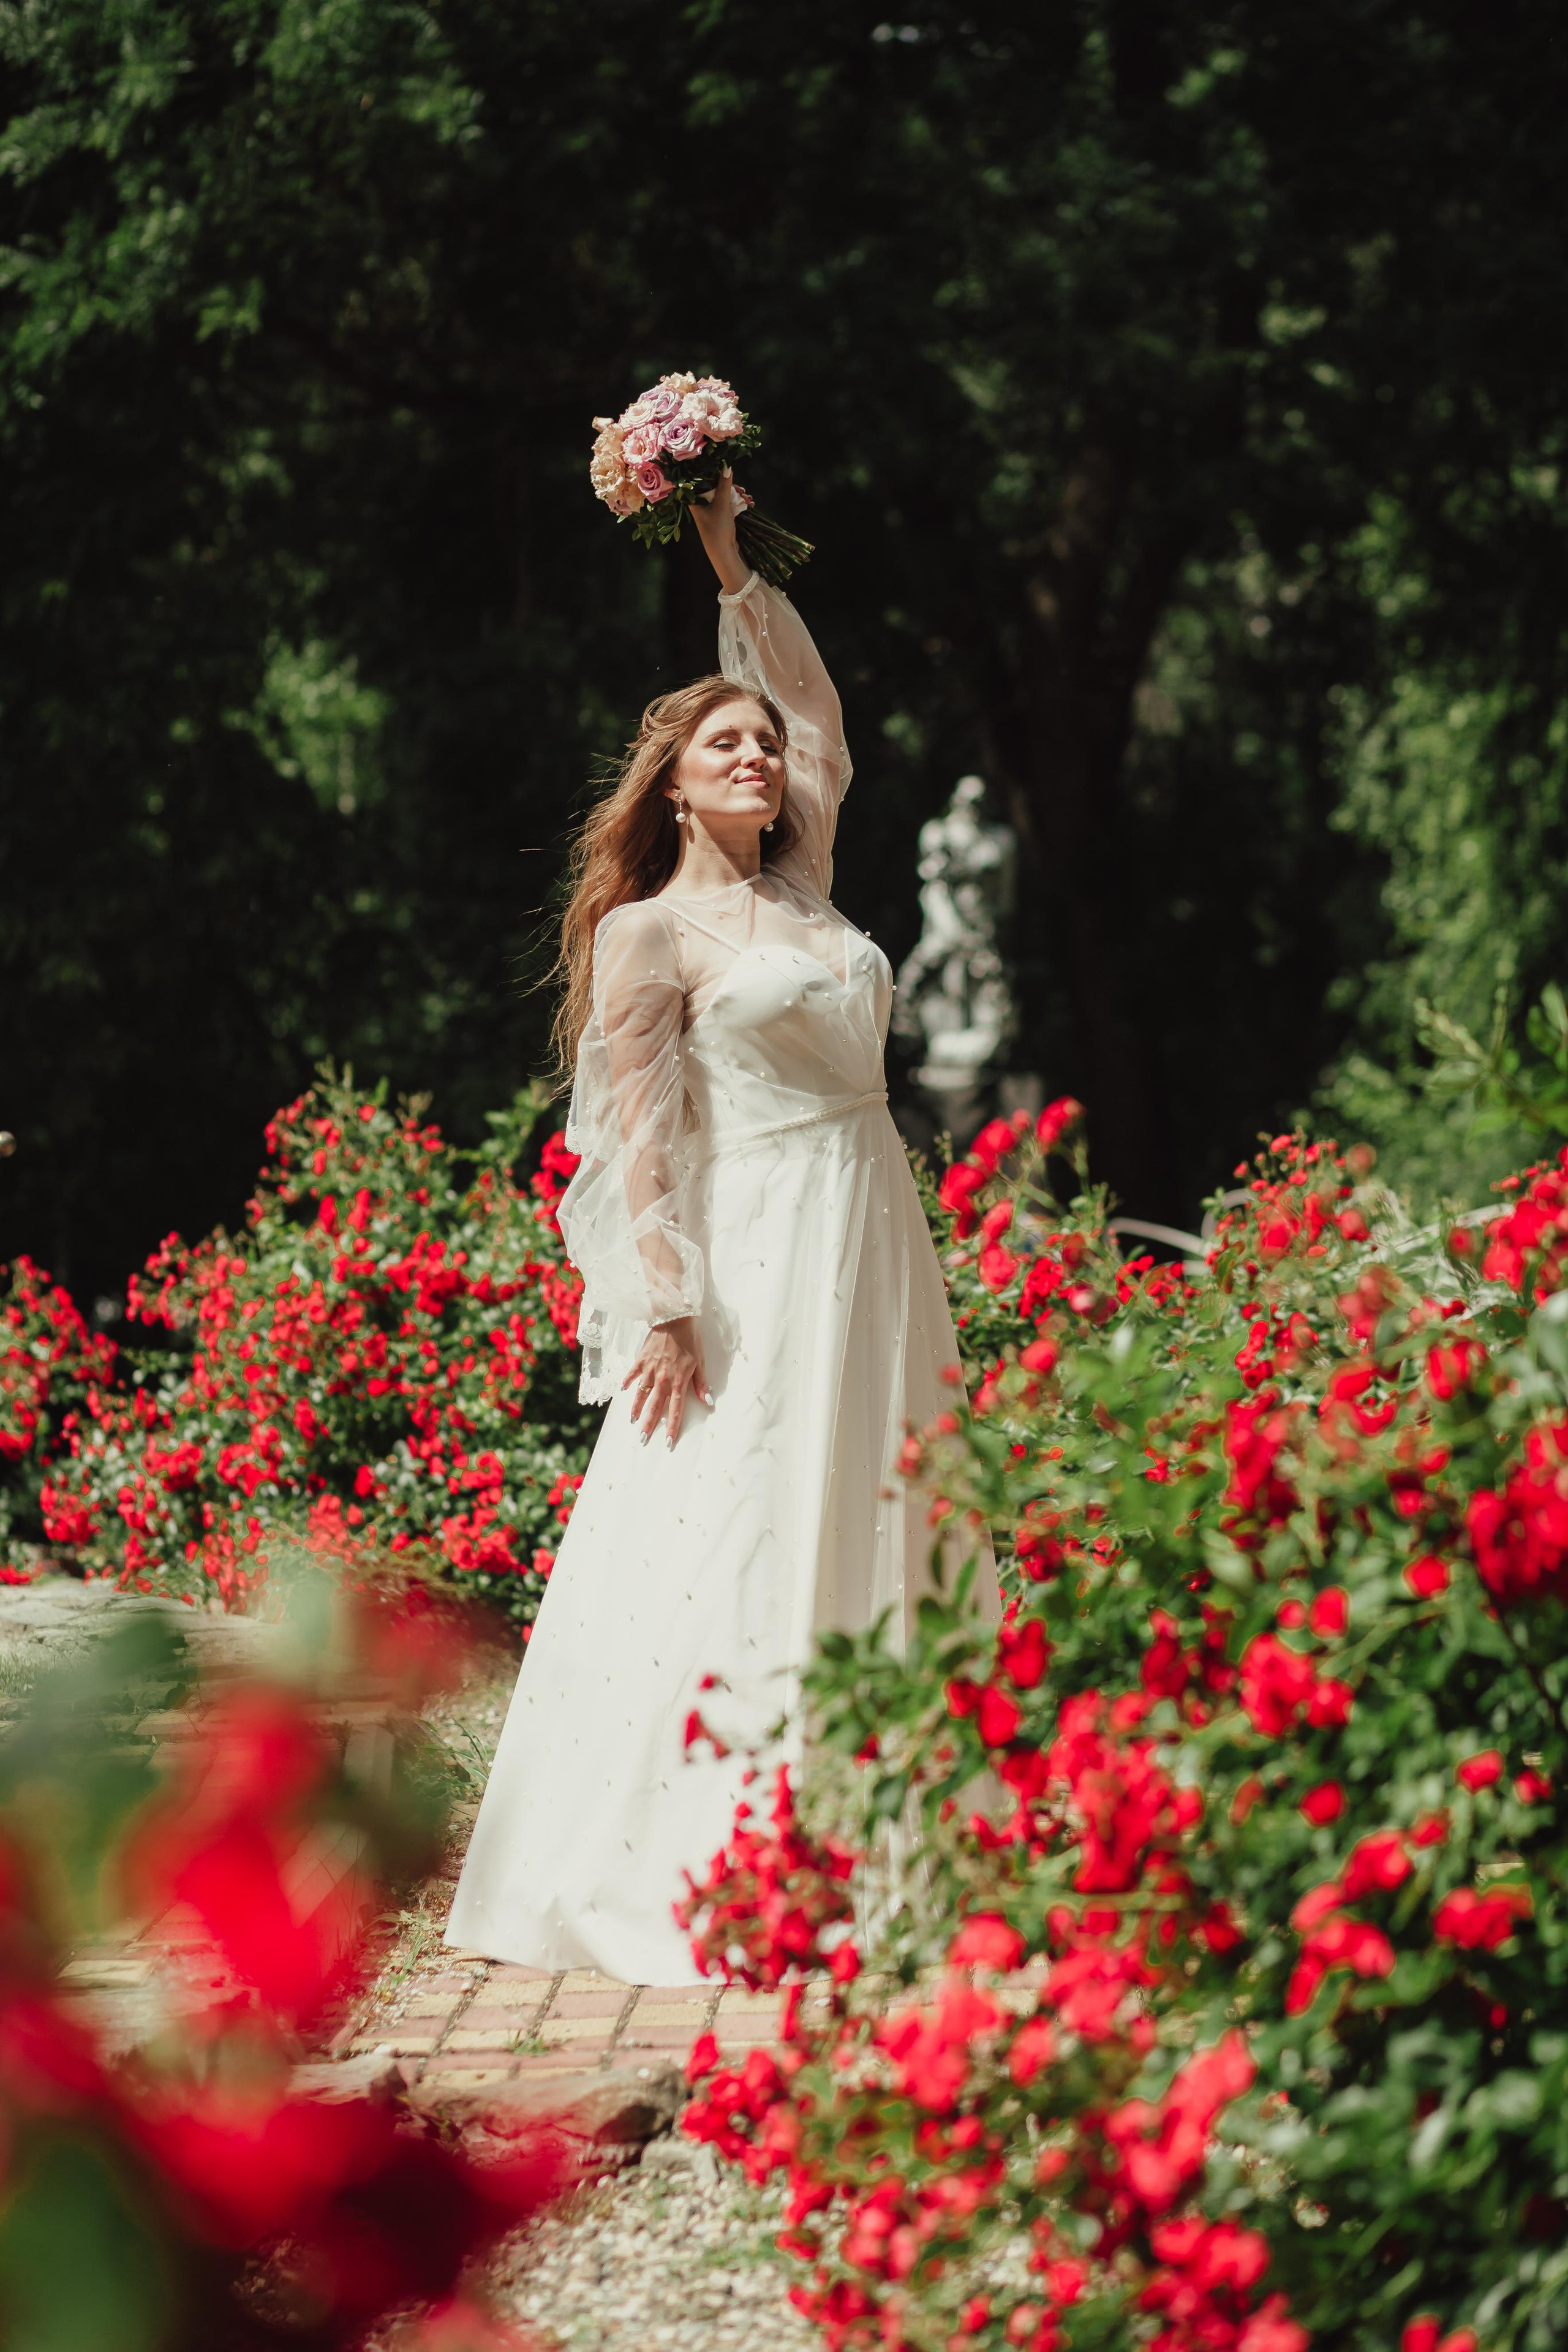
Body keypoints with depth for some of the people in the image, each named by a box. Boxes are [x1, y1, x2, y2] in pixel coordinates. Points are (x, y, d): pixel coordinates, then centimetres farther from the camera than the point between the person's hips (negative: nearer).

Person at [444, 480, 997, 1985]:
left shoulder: (800, 892, 15)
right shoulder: (648, 934, -2)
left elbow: (821, 717, 24)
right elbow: (640, 1136, -7)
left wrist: (732, 569, 21)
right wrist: (666, 1310, -14)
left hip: (873, 1253, 7)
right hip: (753, 1267, -7)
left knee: (876, 1529, 5)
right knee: (727, 1546, -8)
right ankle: (666, 1872, -5)